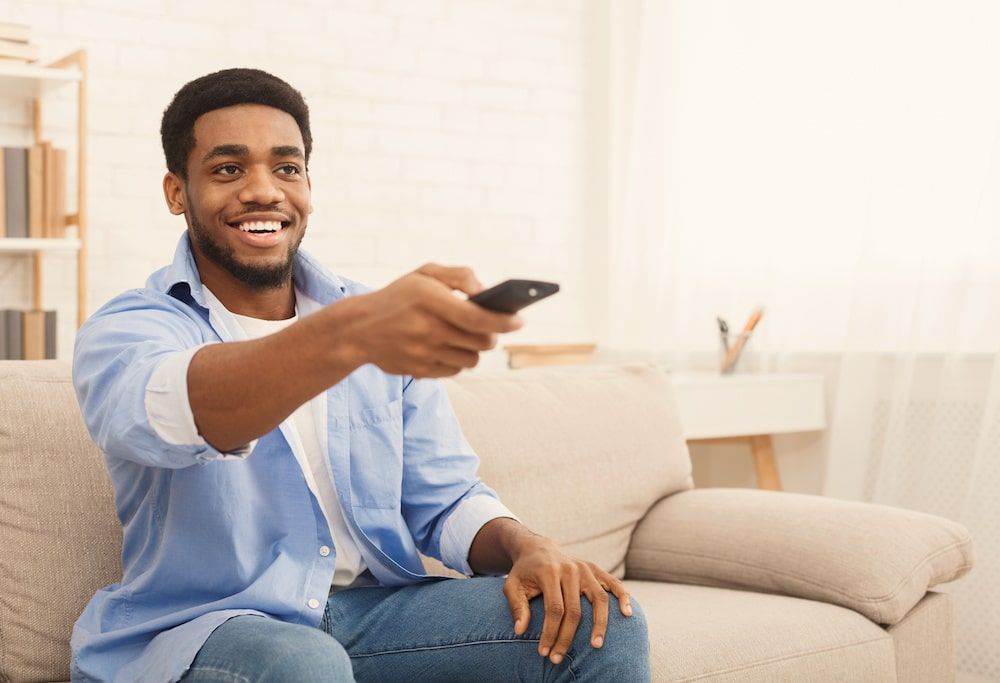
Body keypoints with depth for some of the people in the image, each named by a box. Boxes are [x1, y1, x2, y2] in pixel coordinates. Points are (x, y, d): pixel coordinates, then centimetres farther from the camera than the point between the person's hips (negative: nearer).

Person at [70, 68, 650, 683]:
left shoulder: (390, 326, 10)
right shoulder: (124, 331, -6)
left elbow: (444, 502, 11)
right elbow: (170, 413, -31)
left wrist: (526, 547, -13)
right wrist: (350, 335, -50)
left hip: (375, 611, 5)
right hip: (195, 630, -4)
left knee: (604, 624, -13)